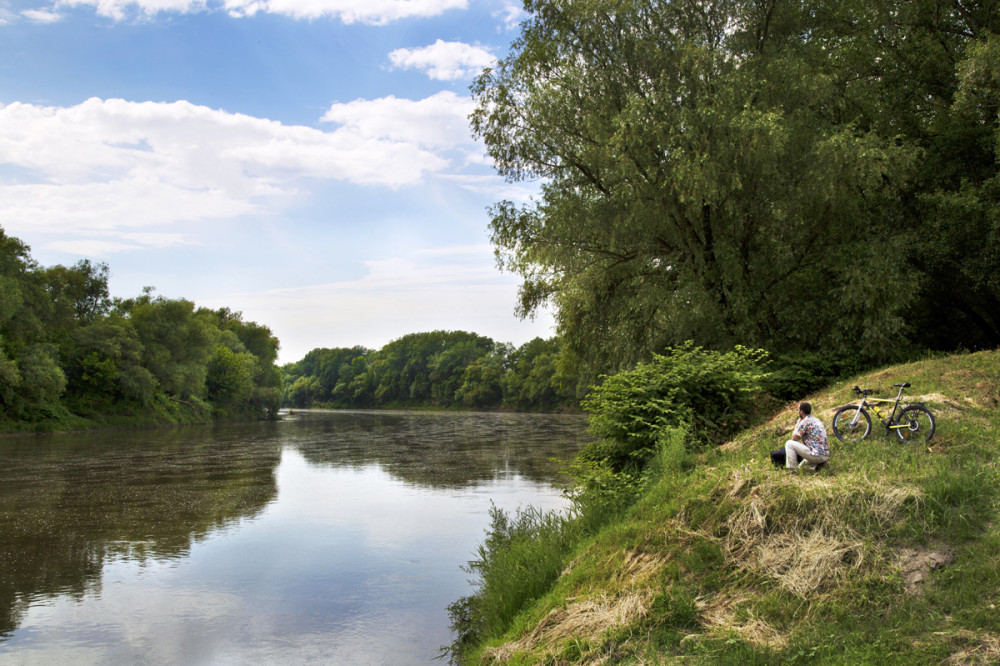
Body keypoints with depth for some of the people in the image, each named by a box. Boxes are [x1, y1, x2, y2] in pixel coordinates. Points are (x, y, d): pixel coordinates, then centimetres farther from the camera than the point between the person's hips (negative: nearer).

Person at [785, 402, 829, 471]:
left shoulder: (805, 421, -10)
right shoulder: (817, 420, 17)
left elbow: (794, 438, -1)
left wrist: (798, 421, 8)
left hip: (816, 455, -8)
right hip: (826, 456, 9)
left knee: (789, 443, -1)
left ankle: (792, 470, 1)